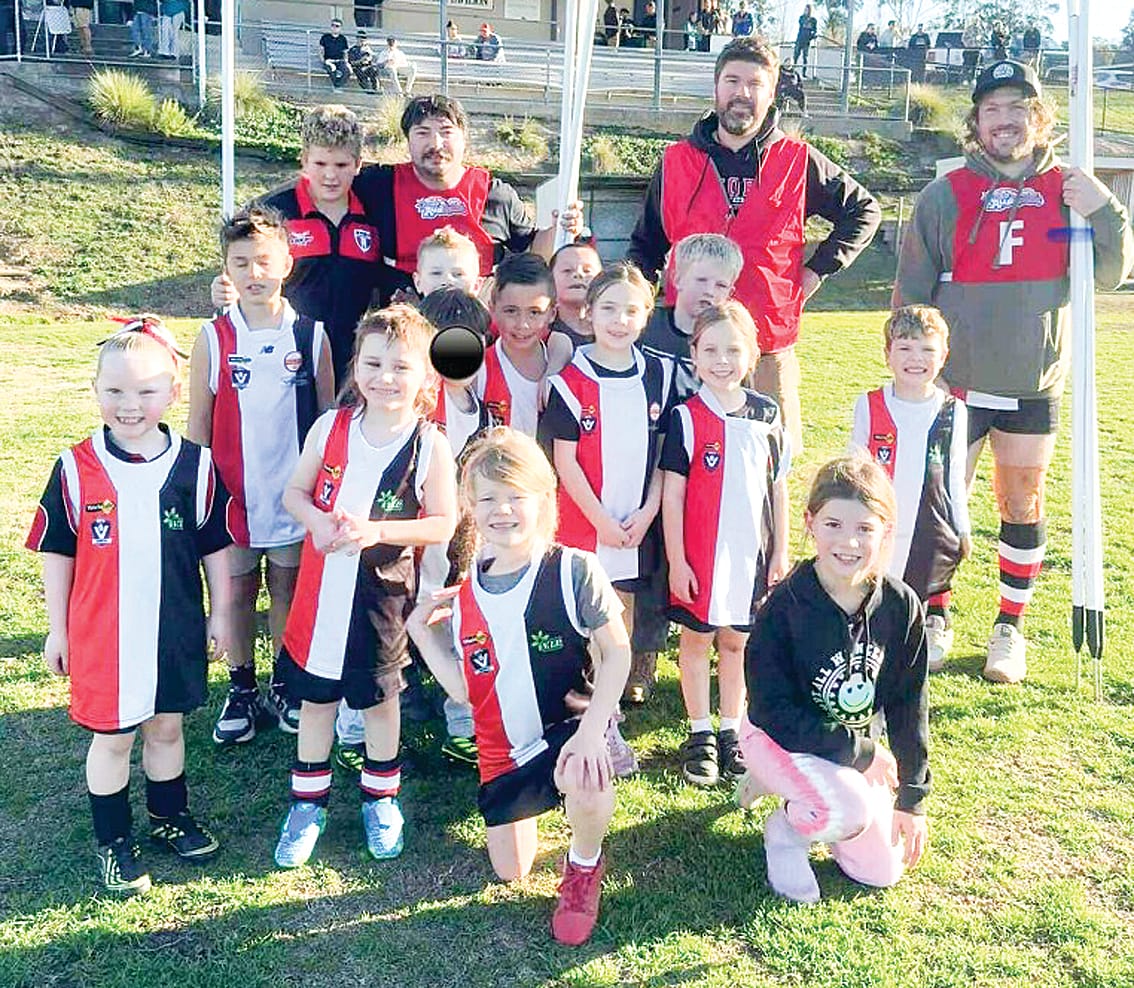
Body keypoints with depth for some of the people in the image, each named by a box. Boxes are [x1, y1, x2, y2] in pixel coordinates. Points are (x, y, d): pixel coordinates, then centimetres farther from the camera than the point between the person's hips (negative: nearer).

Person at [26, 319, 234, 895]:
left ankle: (170, 816, 40)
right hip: (101, 633, -1)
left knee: (166, 725, 18)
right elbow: (57, 553, -2)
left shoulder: (195, 465, -7)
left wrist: (219, 614, 5)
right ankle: (112, 842, 29)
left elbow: (214, 546, 2)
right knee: (112, 736, 12)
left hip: (175, 630, 1)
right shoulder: (76, 469, -10)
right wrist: (57, 629, 1)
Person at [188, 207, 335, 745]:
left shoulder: (311, 336, -3)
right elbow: (198, 425, 2)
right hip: (233, 493, 0)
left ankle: (284, 684, 29)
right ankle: (241, 690, 26)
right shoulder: (213, 340, -4)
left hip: (295, 492, 0)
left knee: (288, 586, 13)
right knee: (238, 590, 11)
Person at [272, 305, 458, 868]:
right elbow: (294, 492, 4)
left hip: (383, 594, -2)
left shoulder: (429, 446, -12)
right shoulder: (330, 427, -4)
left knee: (379, 696, 15)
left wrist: (377, 531, -22)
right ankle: (308, 803, 33)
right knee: (315, 695, 14)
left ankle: (380, 798, 37)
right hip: (321, 587, 2)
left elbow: (442, 524, -10)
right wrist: (319, 521, -17)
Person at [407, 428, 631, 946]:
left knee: (583, 779, -40)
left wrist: (592, 728, -26)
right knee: (510, 871, 12)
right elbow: (464, 689, 0)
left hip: (570, 725, -5)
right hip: (504, 749, 5)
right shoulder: (466, 596, -2)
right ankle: (527, 803, 47)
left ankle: (584, 866, -4)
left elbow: (617, 652, -14)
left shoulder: (573, 571, -16)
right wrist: (423, 633, -6)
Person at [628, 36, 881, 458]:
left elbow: (864, 210, 17)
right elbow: (646, 244, 21)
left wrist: (819, 268, 6)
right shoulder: (676, 162, 11)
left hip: (769, 347, -1)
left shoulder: (798, 162, 6)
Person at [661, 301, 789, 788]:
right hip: (699, 556, -3)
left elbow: (778, 488, 8)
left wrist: (780, 552, 7)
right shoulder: (686, 418, -8)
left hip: (752, 555, 3)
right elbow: (672, 493, -7)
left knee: (737, 641, 14)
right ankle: (699, 735, 23)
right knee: (696, 639, 9)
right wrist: (676, 560, -9)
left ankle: (731, 733, 27)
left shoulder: (766, 414, 2)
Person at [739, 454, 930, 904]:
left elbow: (909, 706, -1)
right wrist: (862, 754, -19)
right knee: (850, 811, -32)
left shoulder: (900, 606, -12)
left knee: (882, 872, 6)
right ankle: (785, 826, 3)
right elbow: (774, 713, -22)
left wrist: (912, 798, 0)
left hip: (857, 745, 5)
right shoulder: (783, 608, -24)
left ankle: (784, 785, 24)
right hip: (782, 738, -5)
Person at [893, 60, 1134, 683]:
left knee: (1023, 508, 10)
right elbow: (910, 293, 0)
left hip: (1035, 387, 2)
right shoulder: (947, 195, -3)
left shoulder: (1068, 190, 2)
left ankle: (1010, 628, 26)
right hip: (956, 385, -1)